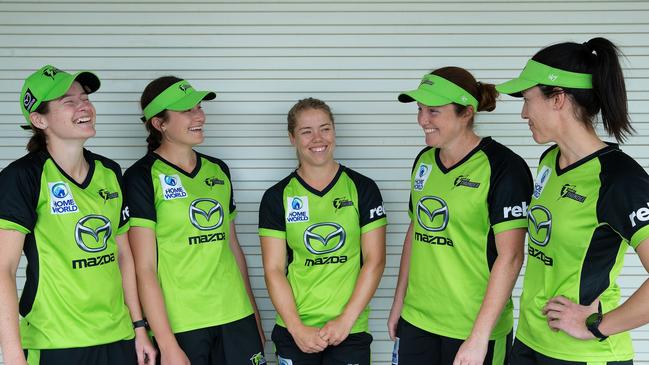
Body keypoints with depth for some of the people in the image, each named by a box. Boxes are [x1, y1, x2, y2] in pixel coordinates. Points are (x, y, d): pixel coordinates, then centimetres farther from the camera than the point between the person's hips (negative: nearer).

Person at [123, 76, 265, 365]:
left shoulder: (218, 170, 10)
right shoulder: (142, 176, -6)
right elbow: (144, 269, -11)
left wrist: (254, 314, 15)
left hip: (236, 319, 5)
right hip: (179, 326, -5)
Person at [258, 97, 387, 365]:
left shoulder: (362, 188, 1)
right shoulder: (277, 197, 2)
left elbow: (374, 261, -3)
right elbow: (273, 269, -1)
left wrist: (345, 320, -10)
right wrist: (296, 328, -9)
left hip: (350, 331, 0)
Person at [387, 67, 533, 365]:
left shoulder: (503, 167, -13)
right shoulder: (424, 161, 7)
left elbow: (510, 257, -16)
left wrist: (479, 337, -18)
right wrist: (399, 302, 15)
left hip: (474, 329, -5)